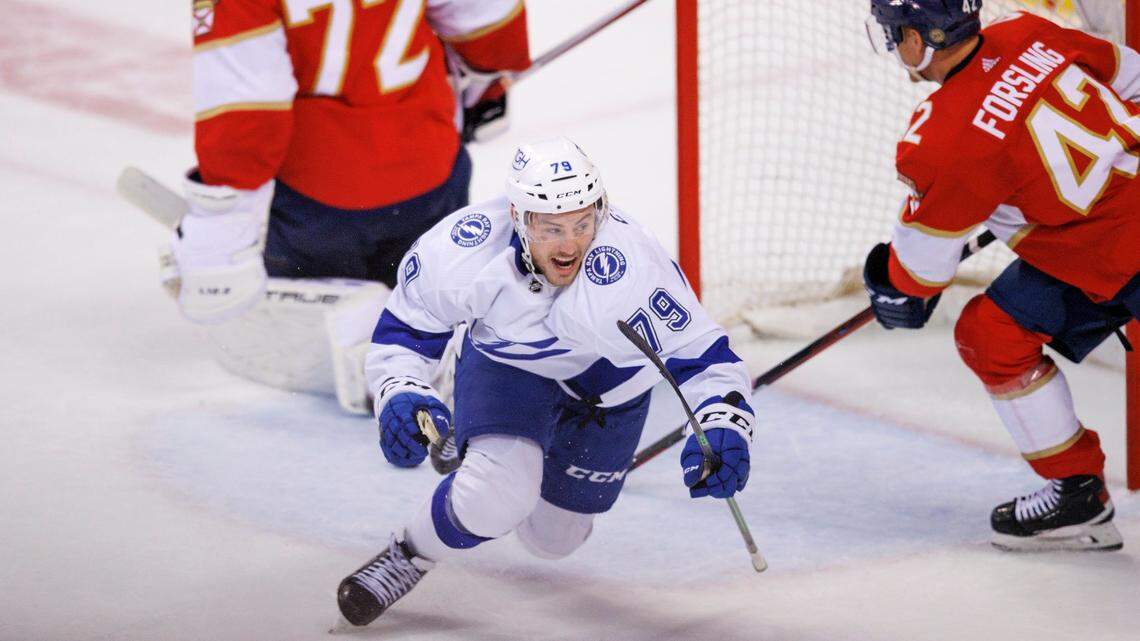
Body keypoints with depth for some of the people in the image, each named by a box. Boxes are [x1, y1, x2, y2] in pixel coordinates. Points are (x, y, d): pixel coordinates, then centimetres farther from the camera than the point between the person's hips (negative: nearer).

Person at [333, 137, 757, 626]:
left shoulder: (632, 269, -42)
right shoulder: (462, 249, -35)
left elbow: (703, 357, -34)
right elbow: (402, 330, -17)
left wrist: (722, 430, -52)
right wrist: (401, 398, -35)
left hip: (608, 386, 1)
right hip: (504, 363, -1)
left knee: (552, 540, 15)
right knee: (500, 492, -30)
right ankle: (409, 557, 1)